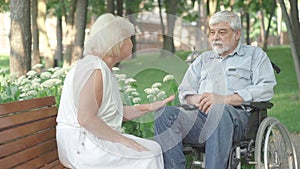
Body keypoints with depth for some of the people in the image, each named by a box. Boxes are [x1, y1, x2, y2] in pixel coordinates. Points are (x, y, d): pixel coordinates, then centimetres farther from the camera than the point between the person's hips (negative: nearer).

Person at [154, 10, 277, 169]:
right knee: (164, 114, -26)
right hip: (201, 115, 4)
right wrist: (195, 99, -3)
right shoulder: (203, 59, 33)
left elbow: (265, 89, 0)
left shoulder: (255, 55, 18)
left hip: (237, 115, -4)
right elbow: (184, 91, 24)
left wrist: (224, 99, -11)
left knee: (219, 111, -41)